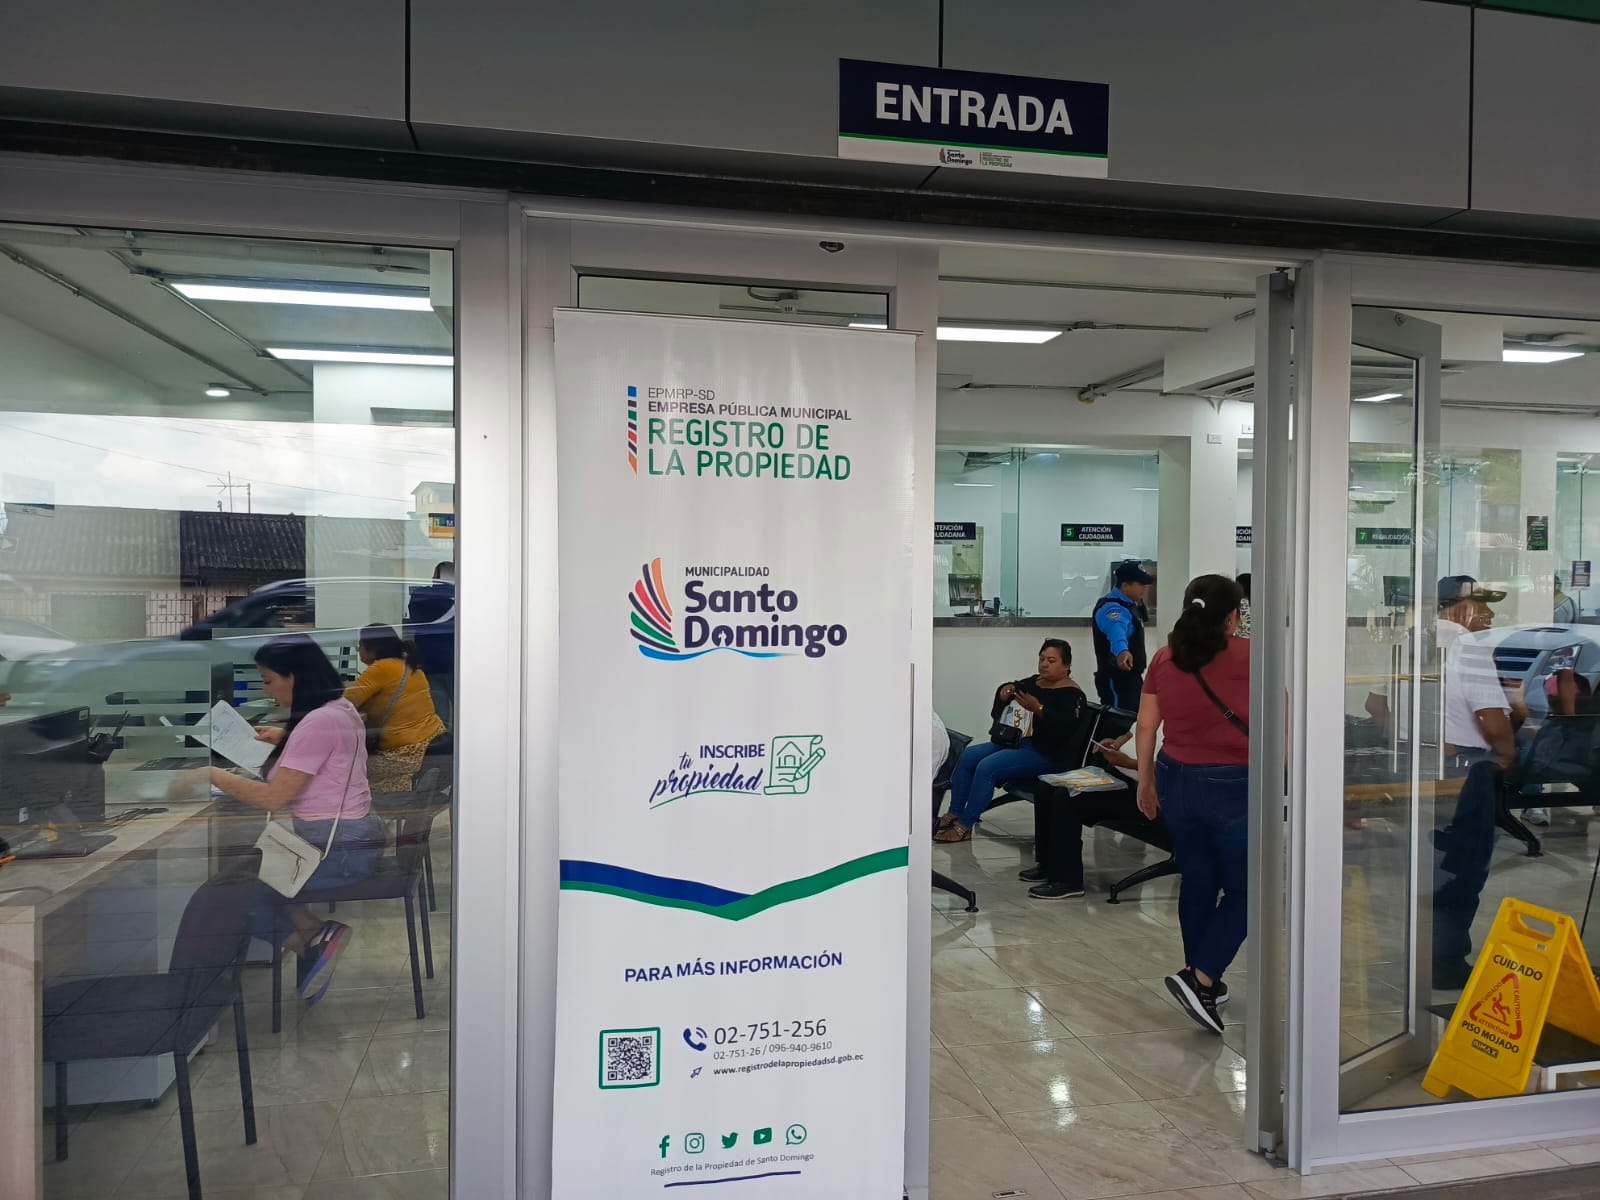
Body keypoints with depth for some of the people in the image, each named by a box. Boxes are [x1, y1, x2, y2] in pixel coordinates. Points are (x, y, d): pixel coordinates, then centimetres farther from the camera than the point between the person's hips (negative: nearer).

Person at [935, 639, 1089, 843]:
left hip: (1043, 753, -8)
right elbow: (996, 715, 22)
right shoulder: (1031, 684, 16)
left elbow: (1065, 727, -23)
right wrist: (1002, 697, 0)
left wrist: (1038, 709, -32)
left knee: (987, 767, -25)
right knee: (967, 756, -8)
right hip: (1011, 742, 8)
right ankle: (954, 814, -3)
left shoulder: (1072, 694, -5)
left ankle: (965, 826, -18)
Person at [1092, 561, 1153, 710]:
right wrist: (1122, 651, -65)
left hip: (1130, 676, 10)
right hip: (1117, 679, -10)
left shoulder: (1127, 602, 8)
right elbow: (1117, 631, -48)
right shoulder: (1113, 608, -24)